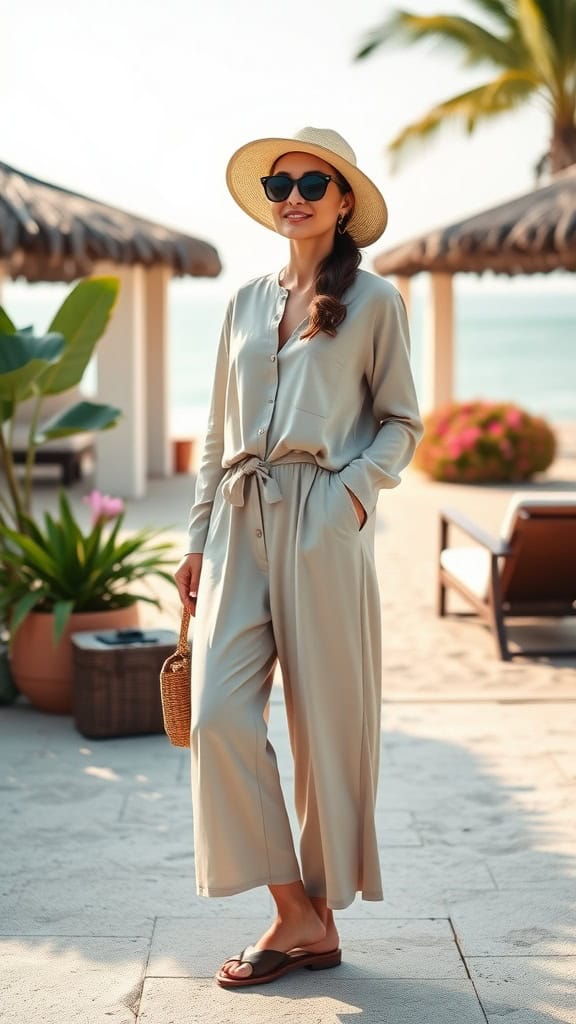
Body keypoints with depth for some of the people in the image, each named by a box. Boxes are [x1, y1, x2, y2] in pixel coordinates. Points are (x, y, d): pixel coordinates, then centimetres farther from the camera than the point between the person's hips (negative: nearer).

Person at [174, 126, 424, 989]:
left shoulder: (374, 301, 4)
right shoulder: (247, 300, 16)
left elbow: (402, 422, 5)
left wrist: (356, 486, -13)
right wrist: (199, 536, 13)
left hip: (323, 525, -4)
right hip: (240, 521, 4)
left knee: (327, 719, 1)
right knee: (221, 713, -8)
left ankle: (321, 909, 17)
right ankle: (297, 914, 3)